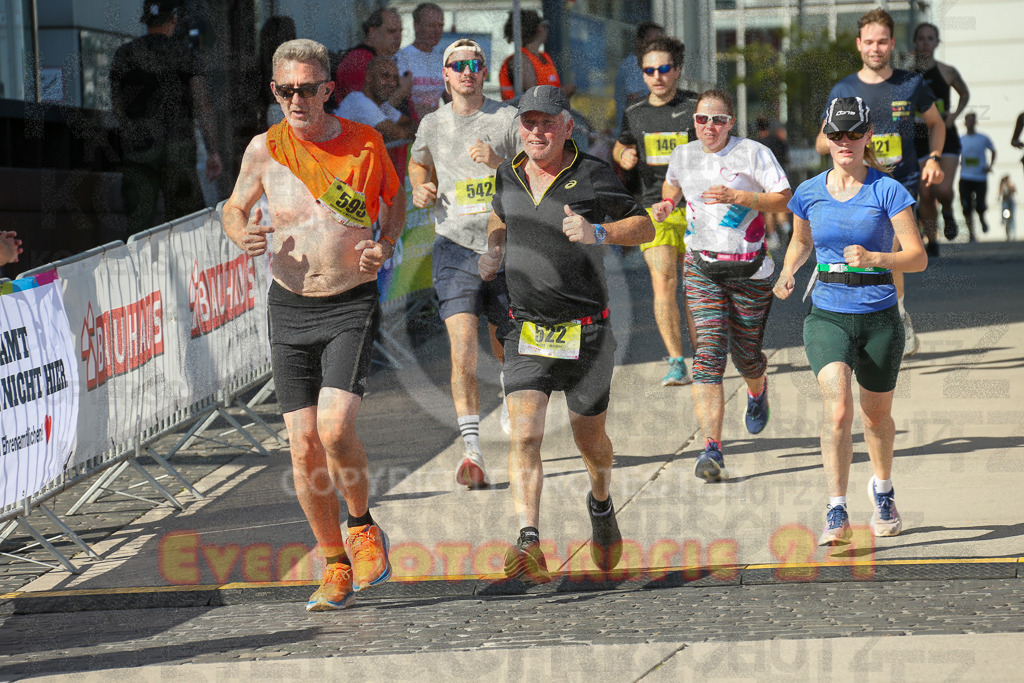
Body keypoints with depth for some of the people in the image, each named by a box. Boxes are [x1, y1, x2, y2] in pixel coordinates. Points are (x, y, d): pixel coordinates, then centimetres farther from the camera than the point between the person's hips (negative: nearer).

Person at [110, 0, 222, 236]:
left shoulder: (123, 55, 6)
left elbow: (117, 108, 10)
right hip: (177, 146, -2)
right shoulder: (183, 53, -1)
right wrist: (212, 151, -2)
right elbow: (202, 105, -5)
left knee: (138, 225, 2)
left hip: (136, 148, 2)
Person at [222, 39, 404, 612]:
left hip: (352, 306, -2)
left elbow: (396, 198, 15)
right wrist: (241, 233, -10)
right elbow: (235, 207, 13)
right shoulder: (265, 150, -3)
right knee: (304, 445, -1)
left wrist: (386, 245, -3)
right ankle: (337, 566, 15)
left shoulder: (366, 143, -4)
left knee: (335, 428, -20)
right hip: (290, 308, 2)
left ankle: (363, 526, 8)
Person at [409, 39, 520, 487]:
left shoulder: (507, 119, 1)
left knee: (505, 346, 12)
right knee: (462, 347, -16)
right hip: (455, 246, 0)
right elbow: (419, 164, 29)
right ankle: (473, 453, -22)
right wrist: (420, 189, 8)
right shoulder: (432, 124, 8)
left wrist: (497, 162, -18)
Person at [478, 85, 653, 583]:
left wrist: (597, 232, -22)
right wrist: (493, 251, 6)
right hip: (526, 333, 2)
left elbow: (645, 228, -3)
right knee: (524, 435, -17)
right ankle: (529, 544, -25)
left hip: (586, 333, -2)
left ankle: (602, 504, 46)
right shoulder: (508, 176, 5)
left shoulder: (592, 176, -7)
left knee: (590, 440, 13)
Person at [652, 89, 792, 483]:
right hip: (701, 269, 2)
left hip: (750, 269, -2)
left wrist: (738, 197, -23)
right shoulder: (683, 156, 6)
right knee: (708, 354, -14)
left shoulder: (753, 154, -7)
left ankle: (758, 393, 51)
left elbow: (785, 199, -11)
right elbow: (672, 184, 28)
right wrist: (666, 204, 5)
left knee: (746, 354, 10)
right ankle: (712, 450, -19)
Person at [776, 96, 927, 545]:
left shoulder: (887, 192, -6)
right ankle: (837, 515, -20)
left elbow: (918, 257, -10)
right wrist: (787, 272, 5)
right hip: (827, 317, 1)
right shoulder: (809, 194, 4)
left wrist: (872, 258, -27)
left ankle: (882, 491, 45)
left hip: (879, 317, -1)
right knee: (837, 408, -21)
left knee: (877, 414, 15)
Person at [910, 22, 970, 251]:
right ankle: (932, 242, 12)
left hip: (946, 137, -1)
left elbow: (964, 94, 18)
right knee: (925, 194, -2)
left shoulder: (947, 72, 2)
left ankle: (948, 213, 19)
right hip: (919, 137, 1)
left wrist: (954, 115, 3)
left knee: (943, 189, -16)